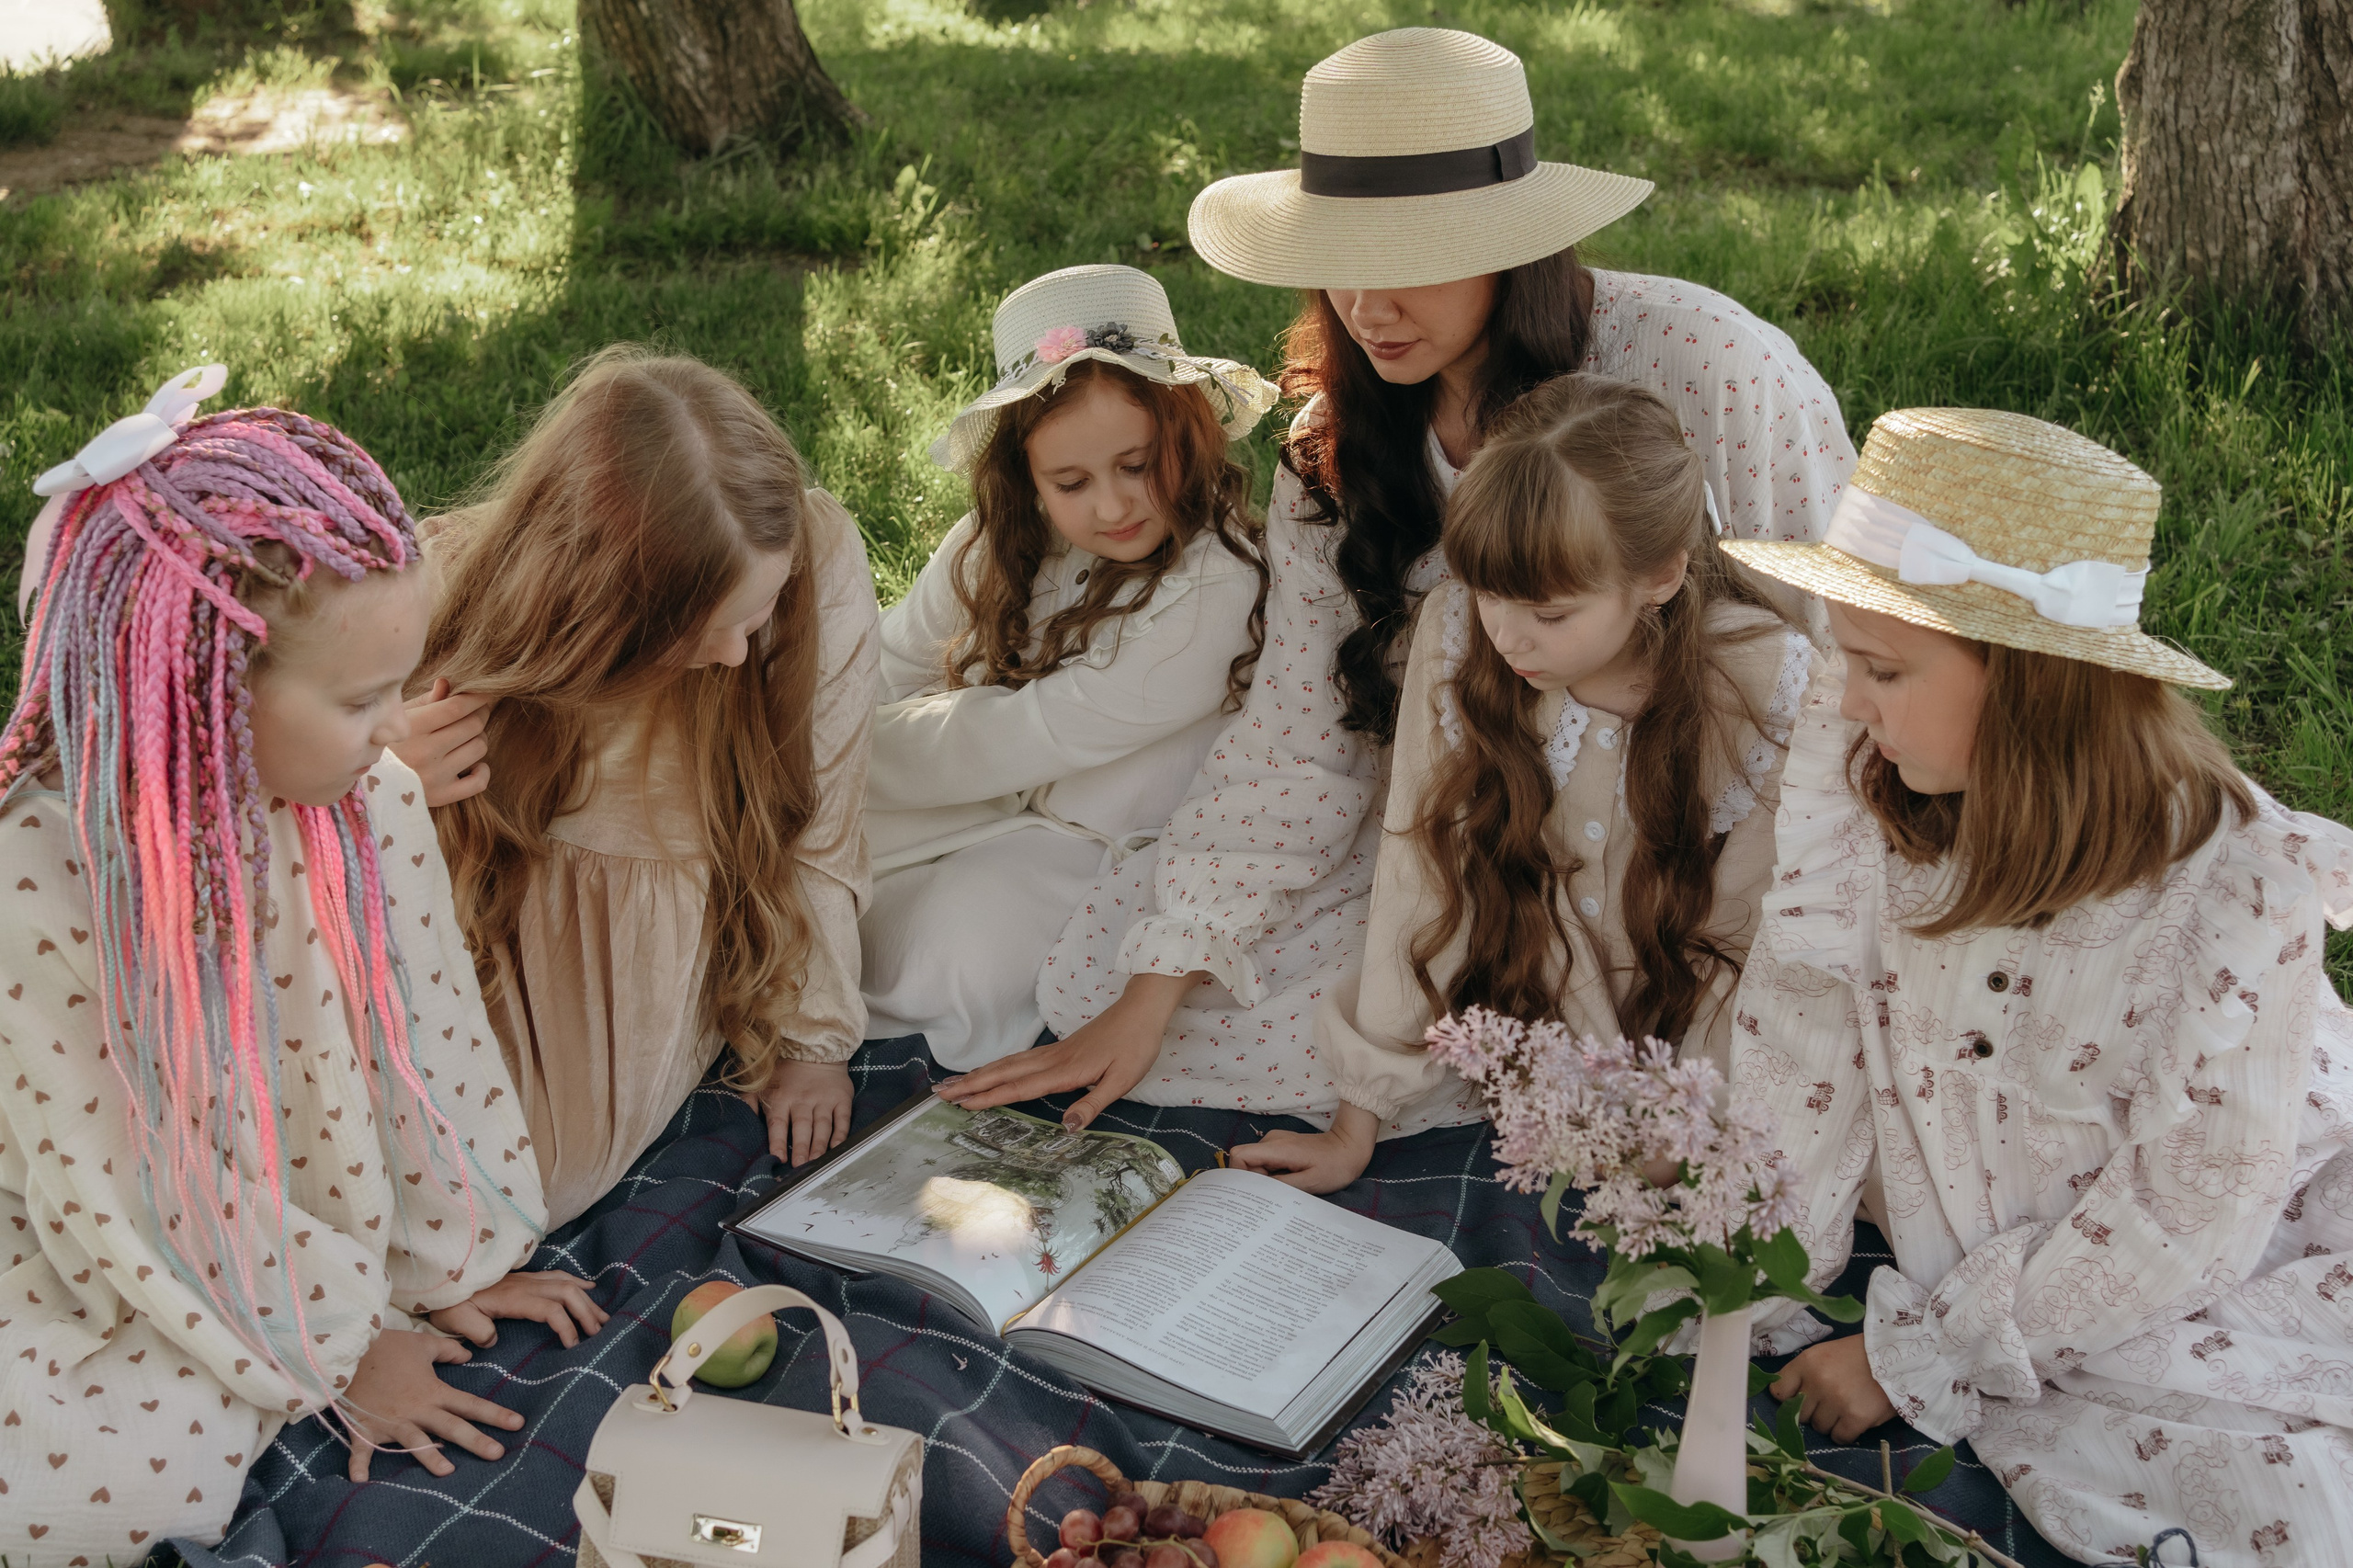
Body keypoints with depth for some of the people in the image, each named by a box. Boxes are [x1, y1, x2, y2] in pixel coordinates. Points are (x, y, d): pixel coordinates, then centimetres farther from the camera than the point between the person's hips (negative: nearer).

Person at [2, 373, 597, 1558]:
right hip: (112, 1281, -6)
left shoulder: (372, 805, -15)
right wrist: (336, 1350, -12)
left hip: (331, 1225, 7)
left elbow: (427, 1029, -2)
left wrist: (456, 1261, 4)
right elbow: (124, 1193, -19)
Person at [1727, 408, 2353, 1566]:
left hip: (2230, 1283, -4)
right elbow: (1801, 1029, -12)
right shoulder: (1853, 768, -16)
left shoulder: (2240, 889, -24)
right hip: (1940, 1244, 5)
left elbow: (2186, 1210, -20)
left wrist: (1912, 1354, -17)